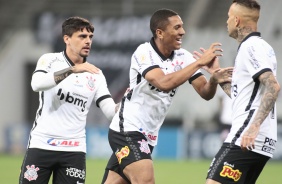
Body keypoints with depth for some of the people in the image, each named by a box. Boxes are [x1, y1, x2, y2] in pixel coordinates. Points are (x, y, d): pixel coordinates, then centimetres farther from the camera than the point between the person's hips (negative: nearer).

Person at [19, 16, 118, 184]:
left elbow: (111, 111, 0)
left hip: (74, 150, 3)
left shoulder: (95, 75, 8)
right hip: (41, 145, -2)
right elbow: (37, 84, -22)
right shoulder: (50, 60, 0)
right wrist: (73, 69, -28)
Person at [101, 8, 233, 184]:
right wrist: (200, 62, -30)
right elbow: (164, 83, -32)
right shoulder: (144, 53, -16)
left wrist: (214, 79, -24)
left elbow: (205, 92, -1)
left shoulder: (183, 57, 1)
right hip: (127, 130, -6)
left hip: (148, 135, 6)